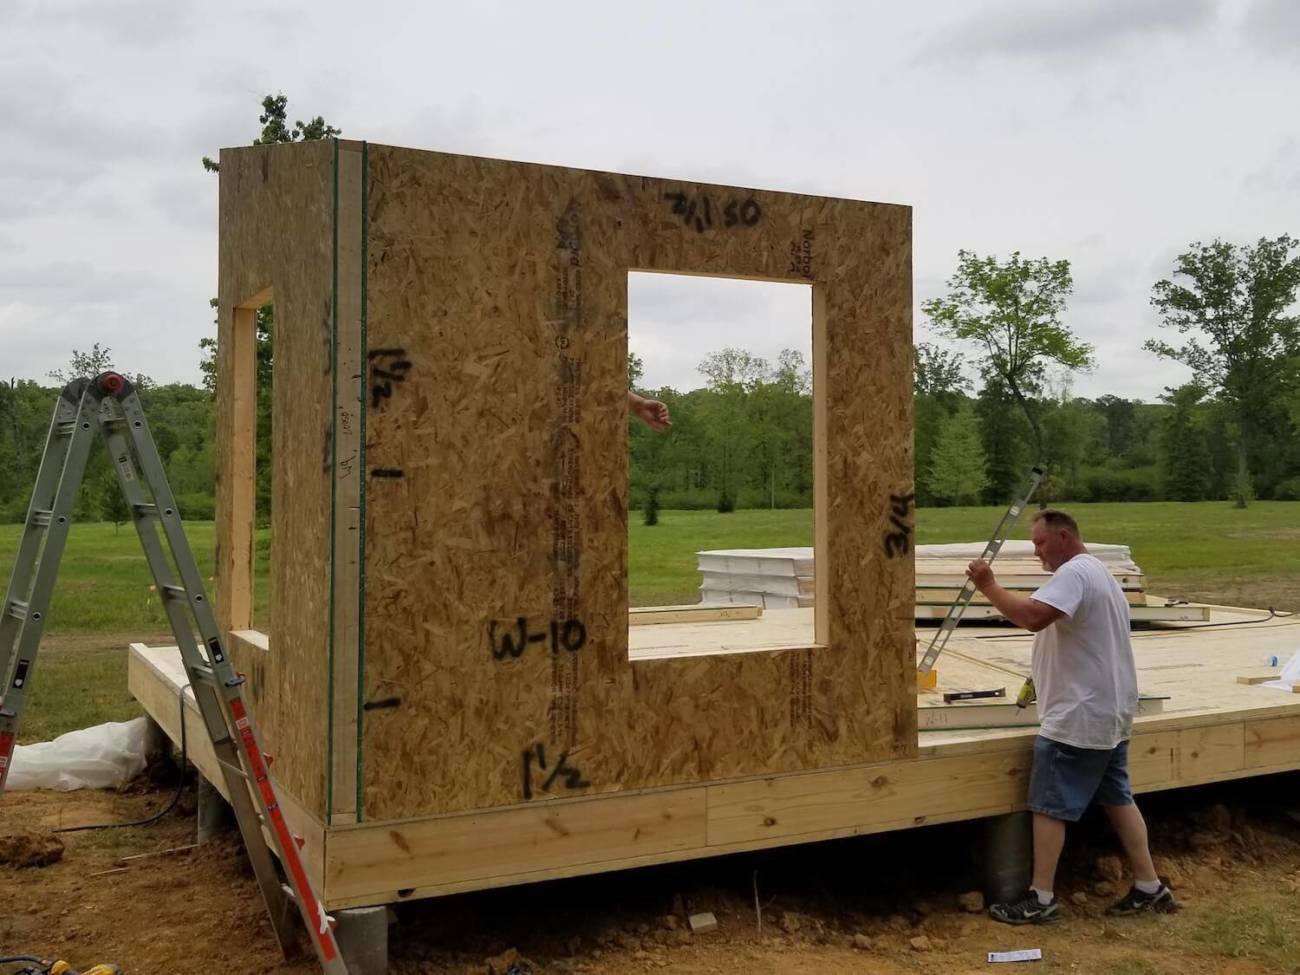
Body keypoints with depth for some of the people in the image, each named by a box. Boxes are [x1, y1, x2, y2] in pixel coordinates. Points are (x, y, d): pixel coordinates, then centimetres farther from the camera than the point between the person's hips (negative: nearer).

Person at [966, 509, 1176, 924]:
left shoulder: (1074, 572, -17)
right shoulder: (1100, 574, 18)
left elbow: (1032, 616, -32)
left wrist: (988, 586, -24)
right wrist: (1046, 679, 23)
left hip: (1077, 719, -10)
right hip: (1109, 714, 11)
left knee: (1049, 807, -3)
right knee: (1118, 799, 16)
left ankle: (1041, 899, 2)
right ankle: (1149, 888, 20)